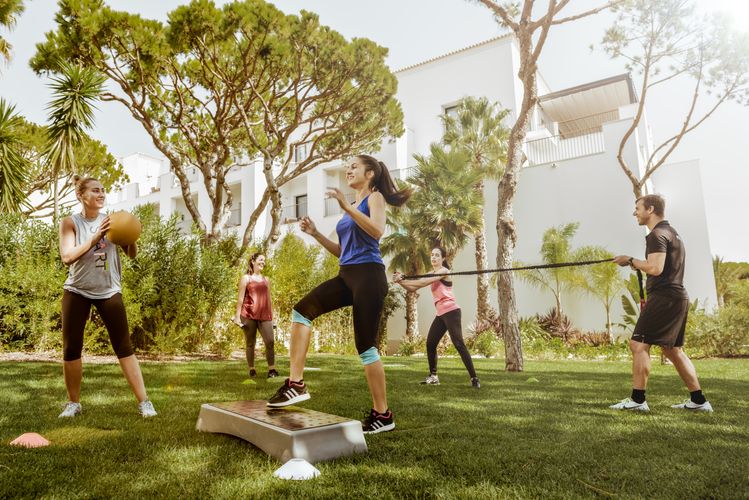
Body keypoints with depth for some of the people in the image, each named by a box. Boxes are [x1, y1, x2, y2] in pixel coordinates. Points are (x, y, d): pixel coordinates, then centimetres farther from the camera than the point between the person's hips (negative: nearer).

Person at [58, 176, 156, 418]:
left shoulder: (112, 221, 1)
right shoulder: (70, 222, -3)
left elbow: (132, 254, 2)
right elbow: (67, 257, -15)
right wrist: (95, 237, -22)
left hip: (109, 291, 0)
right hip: (77, 291, 0)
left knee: (124, 347, -3)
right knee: (71, 348, 5)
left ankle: (144, 401, -1)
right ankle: (73, 403, 24)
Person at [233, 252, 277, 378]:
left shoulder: (266, 280, 19)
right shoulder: (246, 278, 5)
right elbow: (240, 297, -1)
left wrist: (272, 316, 17)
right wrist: (237, 315, -7)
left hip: (264, 316, 4)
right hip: (249, 315, -3)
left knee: (270, 341, -8)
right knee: (250, 343, 4)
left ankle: (272, 370, -7)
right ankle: (252, 370, 12)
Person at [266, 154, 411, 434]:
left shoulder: (375, 197, 1)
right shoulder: (350, 207, 22)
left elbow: (377, 231, -20)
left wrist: (346, 207, -23)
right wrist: (315, 234, 14)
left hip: (369, 275, -7)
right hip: (347, 276, 8)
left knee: (365, 345, -5)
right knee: (302, 310, -10)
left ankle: (382, 415, 8)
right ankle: (296, 384, -9)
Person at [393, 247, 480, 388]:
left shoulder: (443, 271, -10)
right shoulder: (431, 273, 16)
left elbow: (423, 283, -23)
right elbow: (414, 288, 9)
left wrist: (402, 280, -20)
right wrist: (401, 281, -9)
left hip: (451, 311, -9)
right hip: (441, 313, 9)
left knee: (459, 344, -13)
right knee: (430, 343, 10)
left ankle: (474, 378, -11)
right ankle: (433, 376, 22)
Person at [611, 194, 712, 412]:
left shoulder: (657, 235, -11)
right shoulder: (671, 232, 22)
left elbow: (655, 268, -22)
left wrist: (631, 261, -9)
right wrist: (638, 263, 16)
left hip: (664, 297, -10)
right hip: (677, 297, 11)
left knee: (638, 344, -9)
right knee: (672, 349, 16)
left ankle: (637, 399, -8)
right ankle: (698, 400, 18)